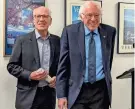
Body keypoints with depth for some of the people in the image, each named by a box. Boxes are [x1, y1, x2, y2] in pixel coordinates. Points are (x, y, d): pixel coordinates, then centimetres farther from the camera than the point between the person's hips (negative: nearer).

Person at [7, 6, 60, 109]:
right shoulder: (22, 40, -1)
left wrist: (57, 77, -6)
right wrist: (30, 75, -15)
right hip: (28, 95, -2)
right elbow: (11, 66, -1)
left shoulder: (57, 41, 5)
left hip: (49, 94, 2)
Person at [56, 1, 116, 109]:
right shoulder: (70, 31, -5)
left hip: (101, 90, 2)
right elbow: (63, 65, -4)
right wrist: (61, 94, -8)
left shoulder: (109, 31, 1)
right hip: (77, 90, -1)